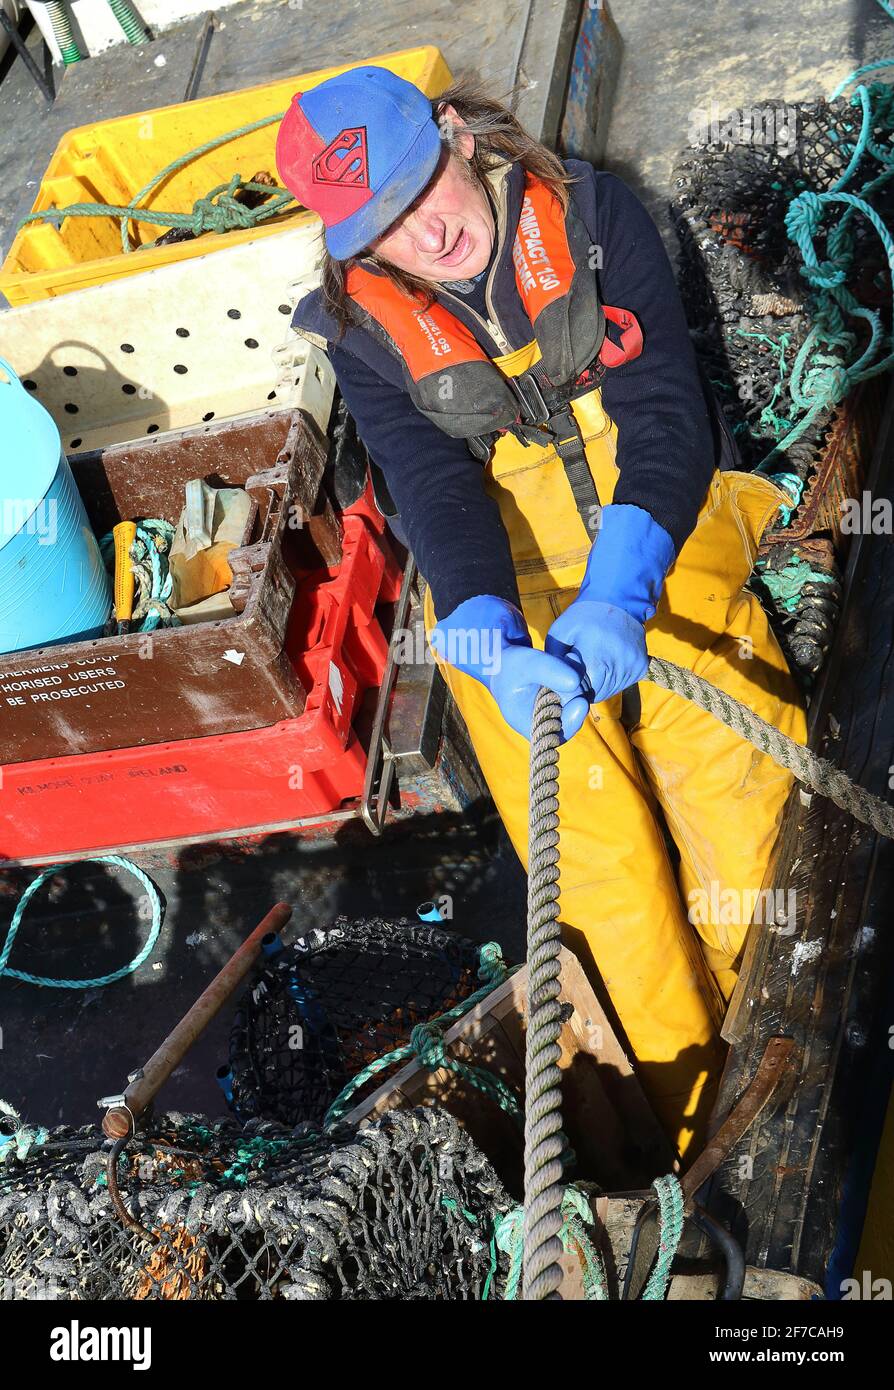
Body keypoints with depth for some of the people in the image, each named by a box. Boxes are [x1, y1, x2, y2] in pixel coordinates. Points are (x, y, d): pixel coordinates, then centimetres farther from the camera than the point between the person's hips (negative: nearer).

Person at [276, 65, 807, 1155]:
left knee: (750, 805, -10)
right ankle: (694, 1114, 11)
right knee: (599, 870, -7)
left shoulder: (592, 215, -4)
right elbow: (434, 489, -12)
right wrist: (493, 647, -32)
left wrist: (618, 594, -31)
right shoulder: (365, 326, -2)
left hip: (659, 544, 1)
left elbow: (664, 404, -15)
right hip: (502, 596, 0)